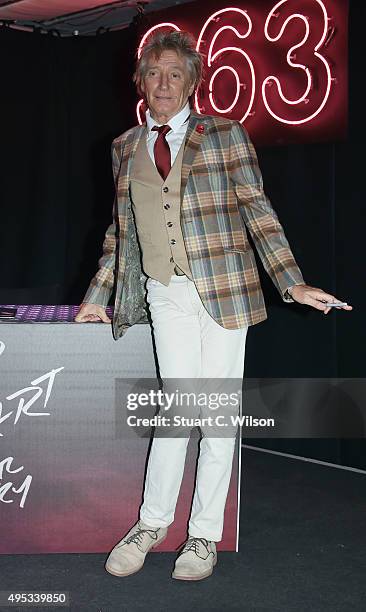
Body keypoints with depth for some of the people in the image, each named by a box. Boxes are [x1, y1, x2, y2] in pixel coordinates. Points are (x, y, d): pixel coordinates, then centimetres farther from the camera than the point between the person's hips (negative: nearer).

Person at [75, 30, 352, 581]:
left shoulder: (225, 135, 2)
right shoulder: (126, 148, 11)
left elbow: (258, 210, -1)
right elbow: (120, 230, 18)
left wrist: (294, 284, -7)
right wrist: (97, 298, 16)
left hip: (223, 287, -1)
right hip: (166, 293, 2)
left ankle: (204, 535, 16)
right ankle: (153, 523, 16)